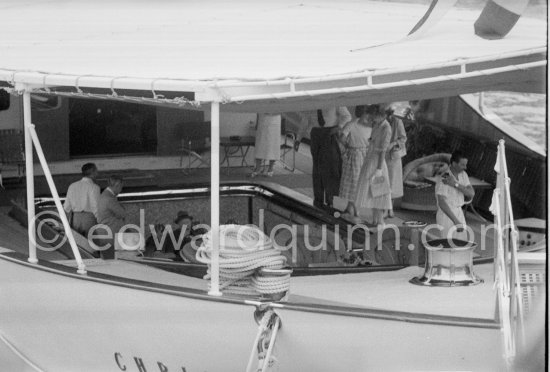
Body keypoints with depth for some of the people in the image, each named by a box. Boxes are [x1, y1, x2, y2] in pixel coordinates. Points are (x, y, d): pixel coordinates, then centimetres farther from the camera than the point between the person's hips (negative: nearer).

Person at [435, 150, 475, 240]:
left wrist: (455, 184, -24)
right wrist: (456, 222, -25)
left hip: (459, 213, 7)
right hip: (446, 215, -7)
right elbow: (441, 203, -24)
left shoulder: (463, 174, 2)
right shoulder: (443, 179, -20)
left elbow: (471, 194, -9)